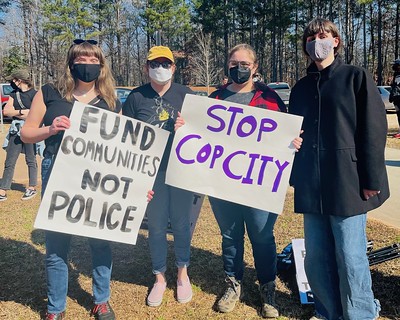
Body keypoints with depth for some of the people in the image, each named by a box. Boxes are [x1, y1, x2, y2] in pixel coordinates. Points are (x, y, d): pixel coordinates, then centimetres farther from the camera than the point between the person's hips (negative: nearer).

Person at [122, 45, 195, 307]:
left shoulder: (186, 95, 3)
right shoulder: (136, 97, 2)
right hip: (151, 173, 0)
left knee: (181, 224, 10)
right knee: (156, 226, 10)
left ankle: (183, 273, 32)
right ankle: (160, 278, 29)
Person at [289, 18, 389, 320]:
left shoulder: (356, 77, 1)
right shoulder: (301, 88, 15)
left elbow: (374, 129, -5)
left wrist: (371, 179, -10)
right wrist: (297, 177, 11)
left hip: (347, 183, -5)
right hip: (311, 187, 5)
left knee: (350, 257, 0)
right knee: (316, 257, 11)